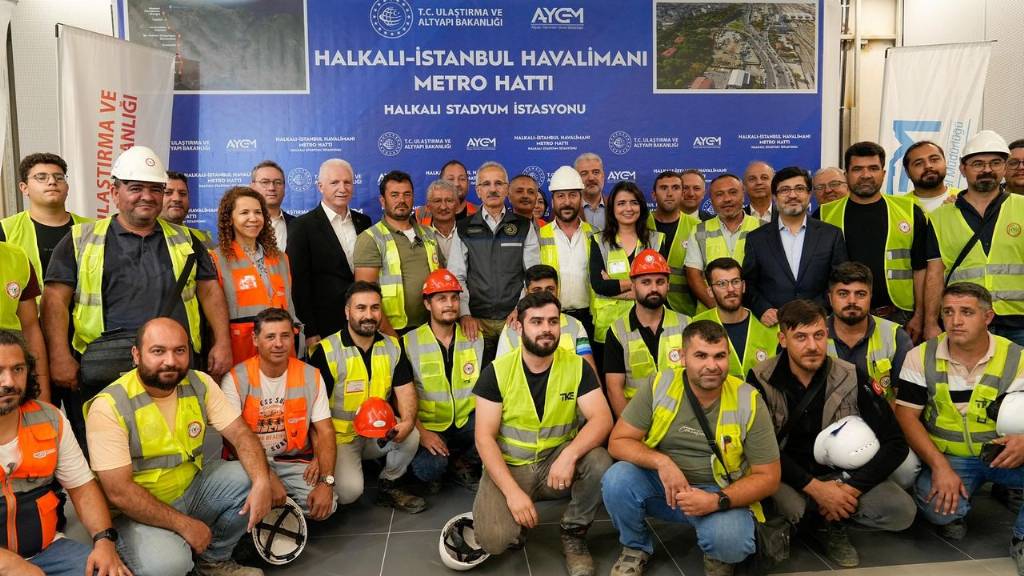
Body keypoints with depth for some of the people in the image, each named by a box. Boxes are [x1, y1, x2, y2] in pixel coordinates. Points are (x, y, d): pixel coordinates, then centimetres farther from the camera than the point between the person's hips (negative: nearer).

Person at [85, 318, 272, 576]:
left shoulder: (200, 384, -5)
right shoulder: (109, 407, -20)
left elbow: (241, 434, -8)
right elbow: (120, 492, -22)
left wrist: (262, 482, -27)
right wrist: (185, 524, -22)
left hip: (192, 487, 6)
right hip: (139, 510, -5)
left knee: (250, 480, -15)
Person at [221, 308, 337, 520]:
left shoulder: (311, 376, -2)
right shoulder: (236, 379, -9)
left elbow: (325, 432, -4)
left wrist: (326, 482, -19)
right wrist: (267, 477, -24)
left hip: (295, 462, 2)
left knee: (325, 506, -23)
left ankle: (280, 510, 8)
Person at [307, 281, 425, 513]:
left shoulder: (392, 347, 2)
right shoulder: (326, 351, -12)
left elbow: (405, 391, -1)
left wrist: (408, 421, -23)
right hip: (340, 436, -4)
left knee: (411, 435, -24)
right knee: (350, 490, -24)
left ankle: (388, 485, 3)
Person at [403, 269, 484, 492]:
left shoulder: (476, 339, 6)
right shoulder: (409, 343, -2)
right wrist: (421, 431, -17)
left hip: (467, 423, 3)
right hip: (429, 426, -3)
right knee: (430, 467, -30)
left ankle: (463, 465, 4)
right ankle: (432, 475, 7)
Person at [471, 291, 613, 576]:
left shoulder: (577, 366, -6)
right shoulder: (496, 372, -10)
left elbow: (602, 419, -16)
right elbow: (484, 438, -12)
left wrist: (569, 455, -35)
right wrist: (512, 491, -24)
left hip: (557, 461, 2)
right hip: (508, 467, -1)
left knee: (599, 462, -29)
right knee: (494, 541, -25)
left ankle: (573, 533, -1)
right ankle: (515, 521, 13)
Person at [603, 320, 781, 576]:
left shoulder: (749, 402, -13)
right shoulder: (660, 385, -11)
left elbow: (767, 477, -9)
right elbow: (618, 441, -9)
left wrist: (717, 500, -25)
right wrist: (661, 462, -28)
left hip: (722, 492, -1)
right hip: (660, 483, 2)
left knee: (729, 541, -33)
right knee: (617, 479, -27)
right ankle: (635, 548, 4)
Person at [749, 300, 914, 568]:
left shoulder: (850, 378, -7)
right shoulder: (761, 380, -13)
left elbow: (895, 444, -6)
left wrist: (852, 487, -17)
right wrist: (814, 487, -23)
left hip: (840, 473, 3)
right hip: (785, 475, -3)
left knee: (902, 510, -19)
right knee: (791, 508, -35)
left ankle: (831, 524, 7)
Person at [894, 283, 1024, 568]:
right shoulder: (921, 357, -6)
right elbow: (907, 416, -7)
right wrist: (940, 466, -19)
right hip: (947, 457, -1)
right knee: (936, 506, -31)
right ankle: (954, 512, 10)